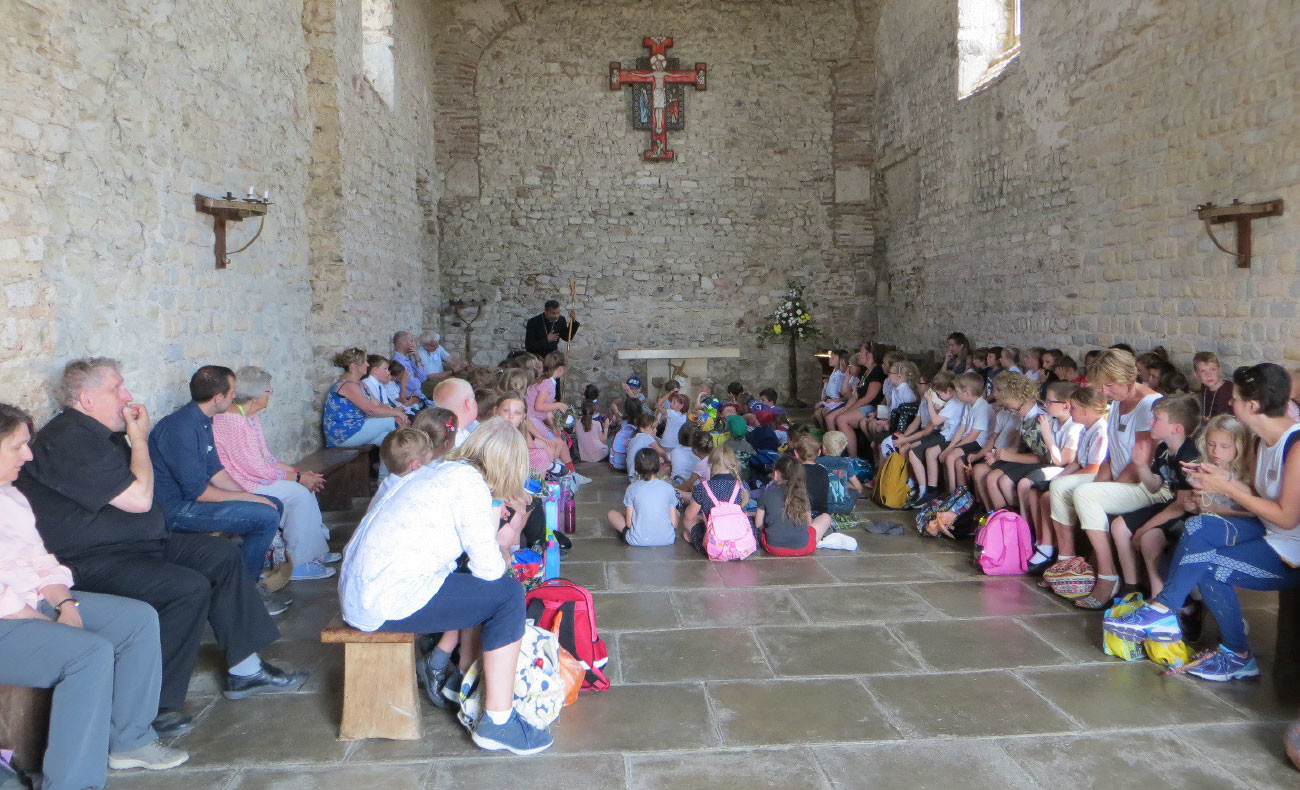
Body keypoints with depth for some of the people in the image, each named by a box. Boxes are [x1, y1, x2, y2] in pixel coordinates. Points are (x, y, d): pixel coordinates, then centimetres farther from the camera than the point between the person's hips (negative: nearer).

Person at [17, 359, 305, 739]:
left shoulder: (102, 434, 15)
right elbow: (138, 498, -24)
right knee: (189, 587, -27)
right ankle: (153, 706, -15)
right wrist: (139, 438, -13)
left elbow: (135, 497, 25)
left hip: (136, 543, 11)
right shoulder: (67, 440, -20)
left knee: (222, 555, 6)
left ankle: (244, 671, 10)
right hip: (90, 562, -11)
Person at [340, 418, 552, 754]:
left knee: (478, 587, 21)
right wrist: (503, 563, 9)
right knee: (508, 594, -6)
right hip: (389, 602, -10)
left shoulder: (435, 471, 16)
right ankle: (497, 722, -3)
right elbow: (488, 566, -10)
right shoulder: (469, 482, -12)